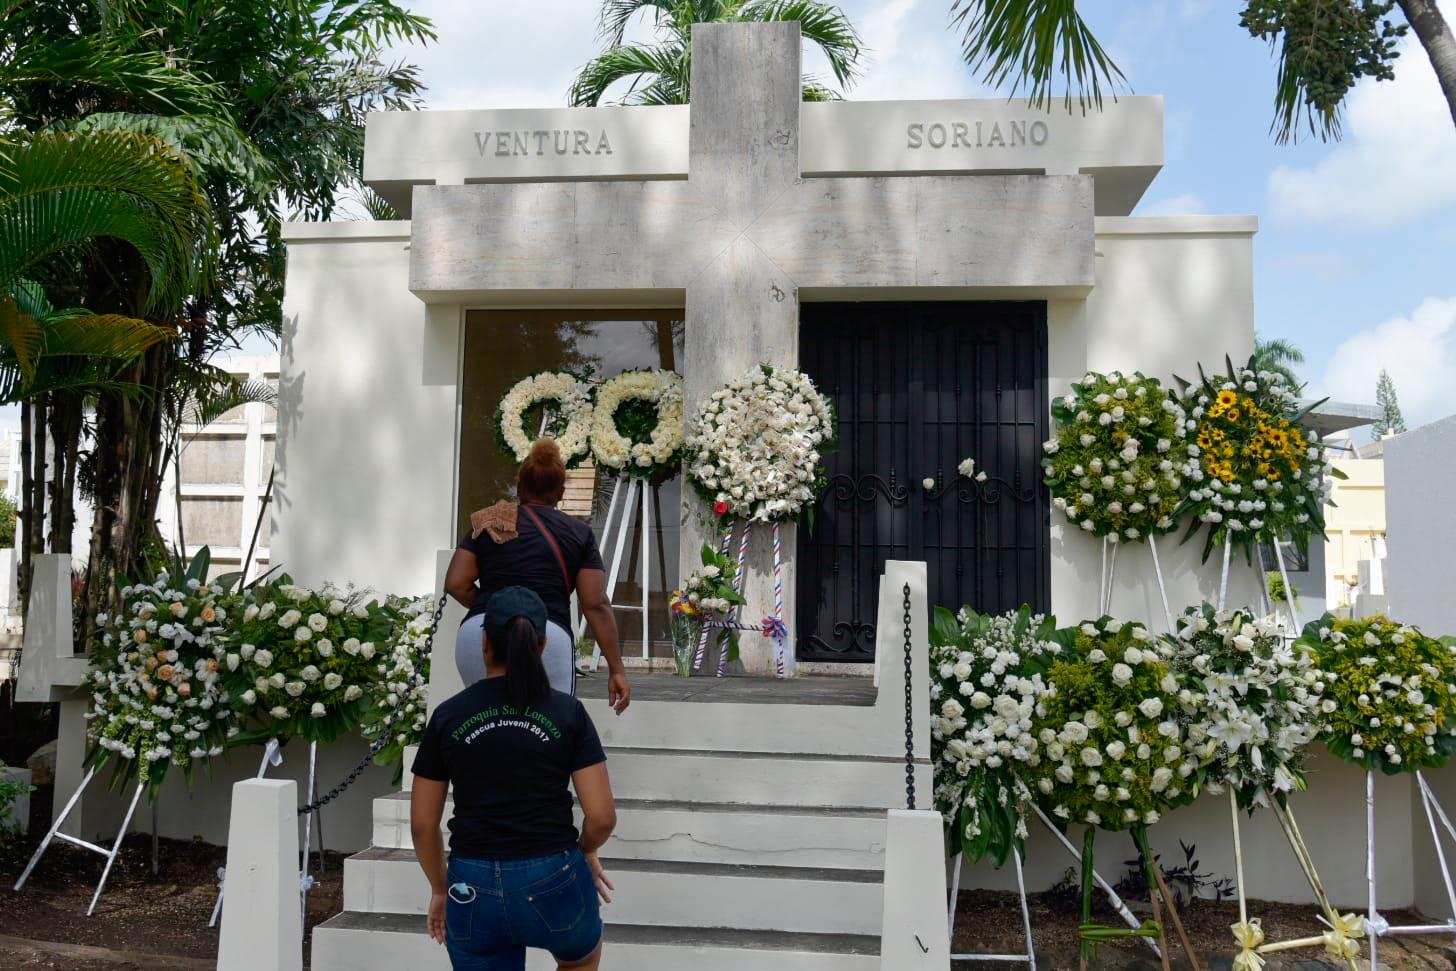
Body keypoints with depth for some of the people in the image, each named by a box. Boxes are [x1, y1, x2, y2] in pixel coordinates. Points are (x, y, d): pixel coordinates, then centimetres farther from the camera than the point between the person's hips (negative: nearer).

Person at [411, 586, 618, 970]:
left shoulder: (447, 716, 1)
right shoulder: (568, 712, -3)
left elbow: (422, 824, 5)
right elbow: (602, 816, -5)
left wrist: (440, 888, 21)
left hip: (473, 891, 1)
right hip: (552, 882, -1)